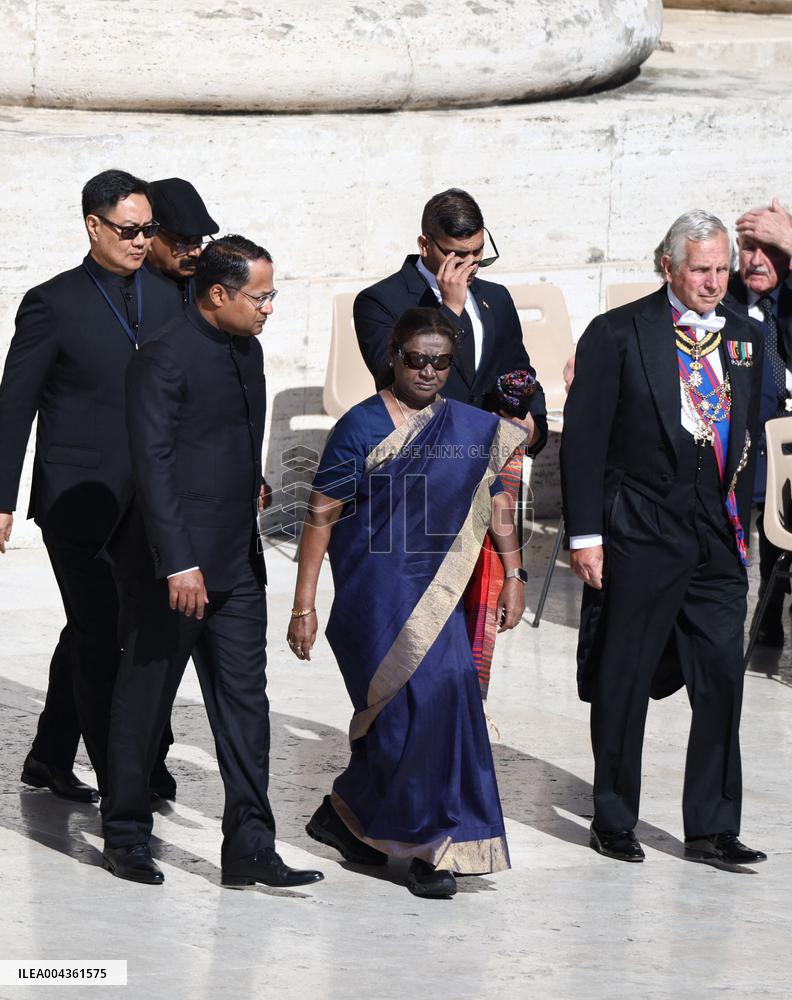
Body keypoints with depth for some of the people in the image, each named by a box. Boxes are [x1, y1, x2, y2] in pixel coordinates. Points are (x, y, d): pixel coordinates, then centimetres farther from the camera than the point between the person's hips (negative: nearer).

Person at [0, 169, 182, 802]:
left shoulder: (164, 299, 7)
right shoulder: (53, 304, -8)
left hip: (142, 504, 6)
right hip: (78, 500, -6)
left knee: (89, 635, 16)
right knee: (100, 640, -6)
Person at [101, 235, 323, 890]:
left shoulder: (247, 350, 11)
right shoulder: (165, 359, -15)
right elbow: (153, 465, -18)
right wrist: (178, 564, -21)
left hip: (236, 563, 8)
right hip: (172, 564, -8)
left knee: (245, 701, 3)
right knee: (145, 701, 6)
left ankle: (250, 849, 4)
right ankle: (126, 837, 19)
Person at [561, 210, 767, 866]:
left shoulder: (745, 339, 10)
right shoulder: (618, 334, -5)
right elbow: (583, 437, -5)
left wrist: (744, 523, 13)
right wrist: (585, 533, -9)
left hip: (719, 539, 4)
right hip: (640, 534, -4)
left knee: (722, 679, -1)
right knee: (623, 681, 5)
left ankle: (712, 828, 6)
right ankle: (614, 821, 18)